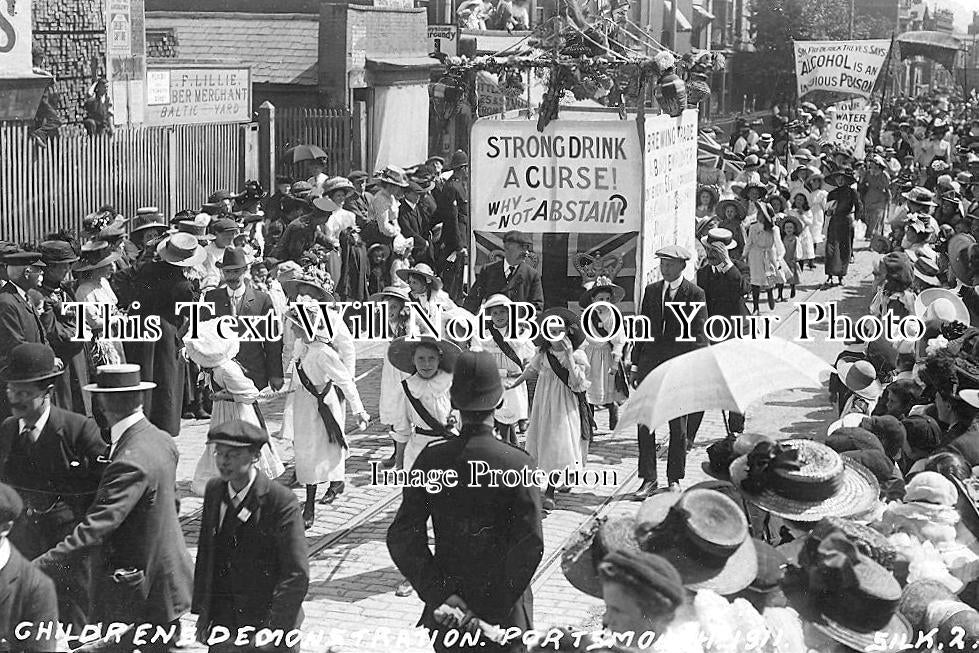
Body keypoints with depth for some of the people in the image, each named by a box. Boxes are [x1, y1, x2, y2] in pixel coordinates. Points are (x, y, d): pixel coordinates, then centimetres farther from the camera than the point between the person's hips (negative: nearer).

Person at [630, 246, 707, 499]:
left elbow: (698, 336, -5)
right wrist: (636, 364, 9)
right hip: (651, 363, 3)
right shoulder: (651, 291, 10)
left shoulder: (694, 294, -3)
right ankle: (648, 478, 6)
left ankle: (674, 478, 20)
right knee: (645, 422, -1)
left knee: (679, 427, 7)